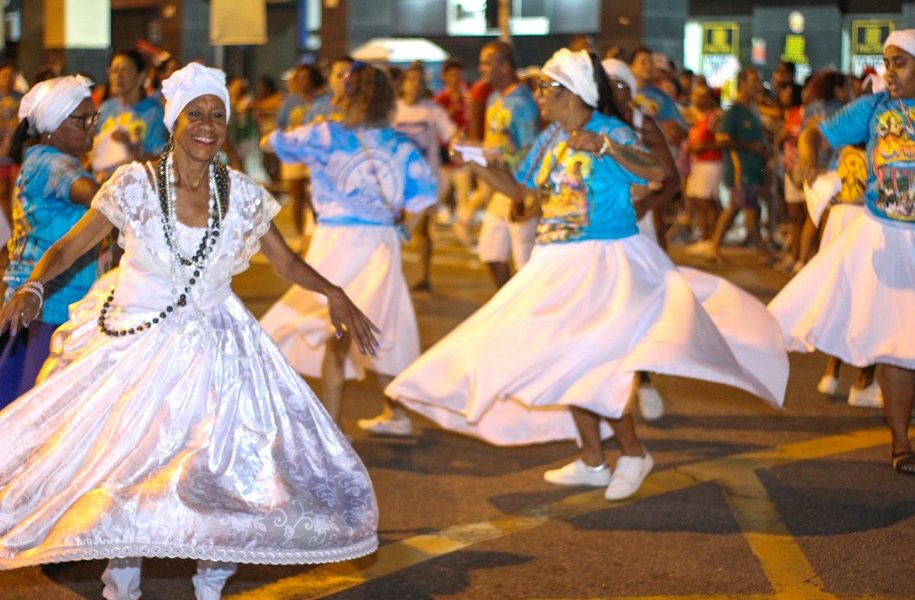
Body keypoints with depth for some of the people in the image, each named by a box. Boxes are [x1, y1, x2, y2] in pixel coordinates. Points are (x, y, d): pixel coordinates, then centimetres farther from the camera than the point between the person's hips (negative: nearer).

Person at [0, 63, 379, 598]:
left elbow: (286, 261, 8)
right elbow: (69, 247, -5)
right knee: (124, 468, -3)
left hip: (214, 350, 2)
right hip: (134, 346, -2)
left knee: (227, 469, -4)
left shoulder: (243, 195, -3)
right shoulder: (134, 184, -10)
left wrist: (333, 292, -9)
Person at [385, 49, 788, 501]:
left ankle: (633, 453, 2)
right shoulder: (550, 139, 8)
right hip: (559, 262, 8)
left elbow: (656, 171, -29)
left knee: (583, 361, -15)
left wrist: (604, 146, -42)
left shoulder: (610, 131, -13)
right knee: (564, 361, 11)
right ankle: (592, 461, 23)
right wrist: (476, 164, 5)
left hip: (605, 260, -8)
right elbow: (517, 188, 18)